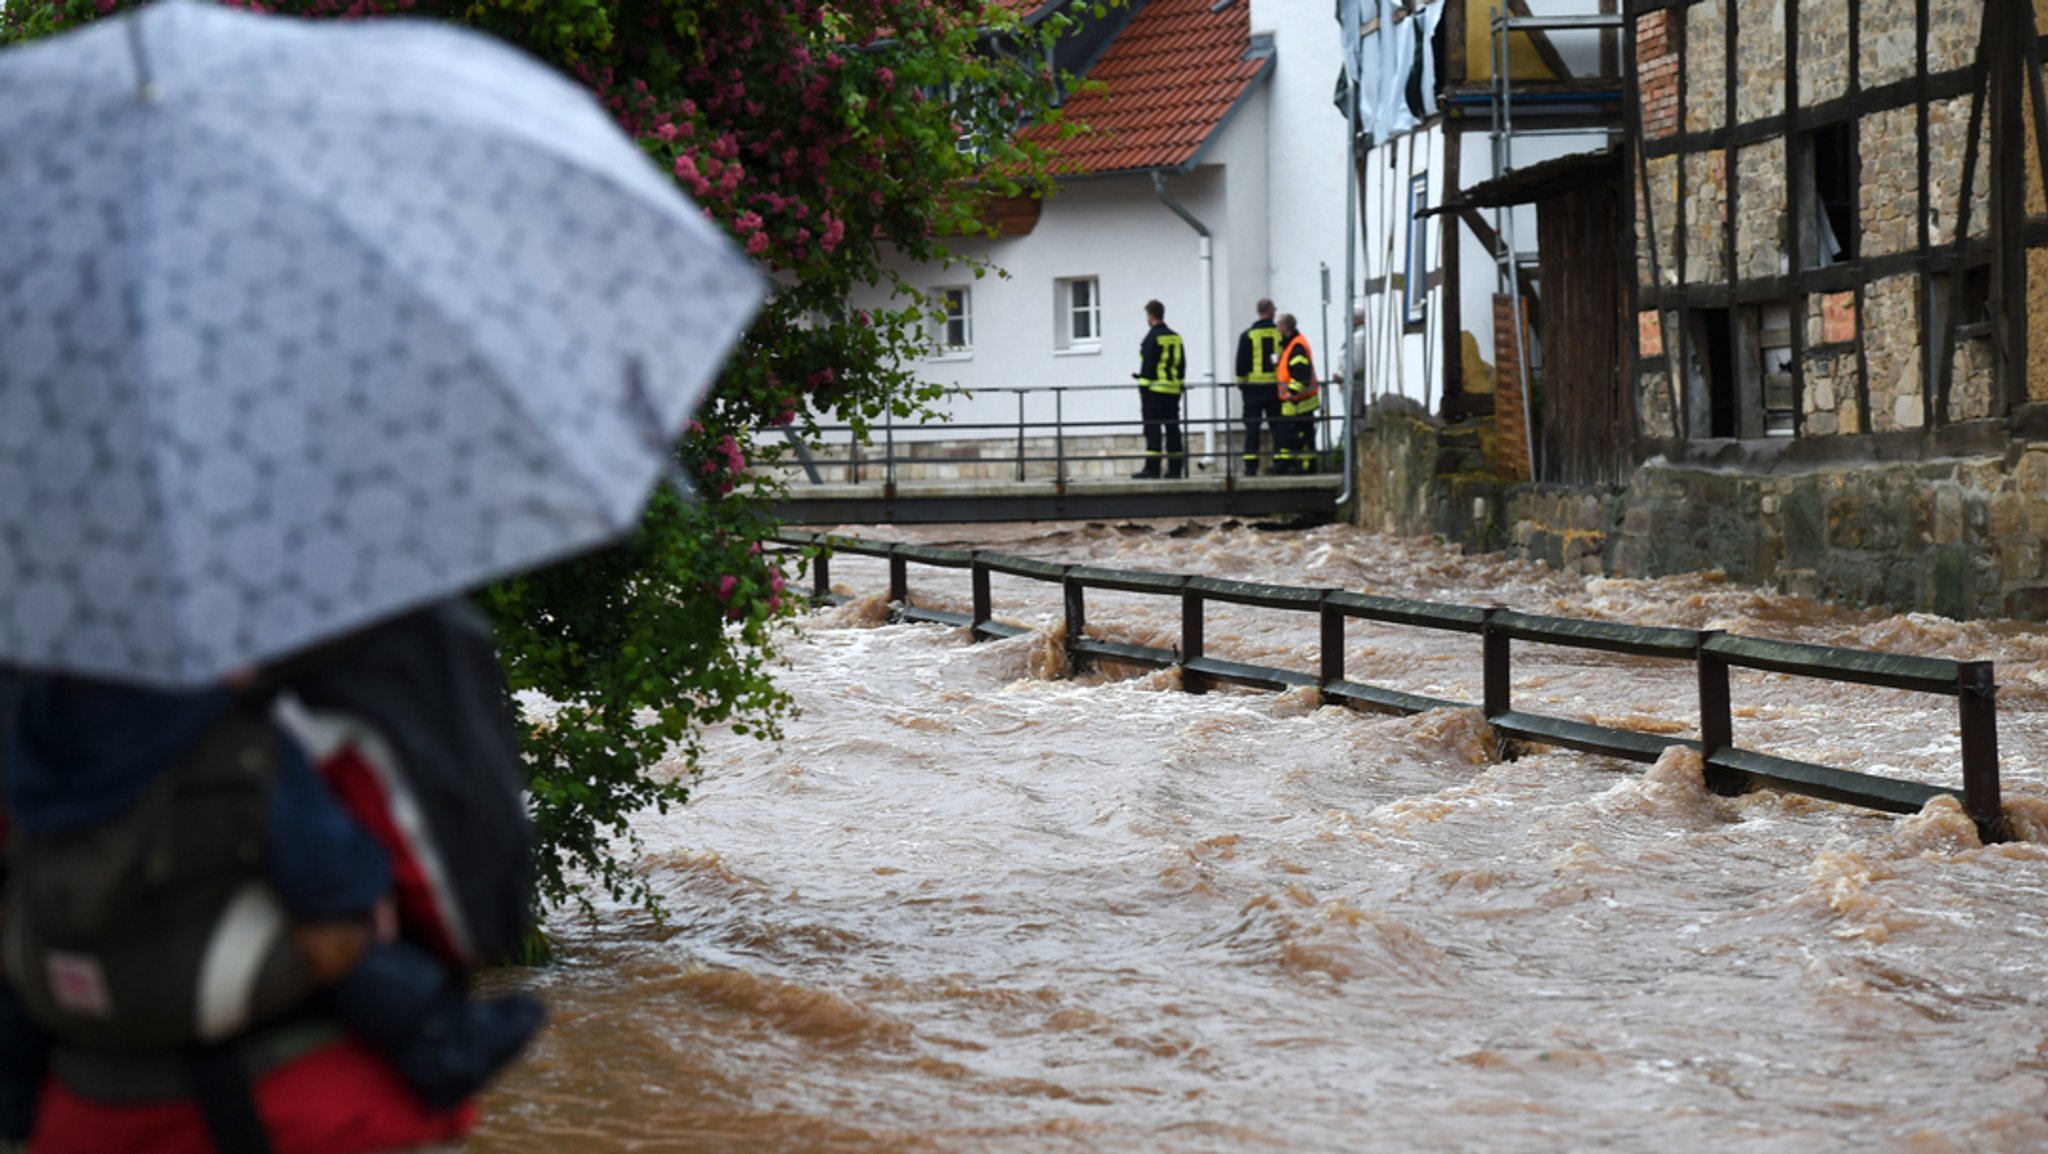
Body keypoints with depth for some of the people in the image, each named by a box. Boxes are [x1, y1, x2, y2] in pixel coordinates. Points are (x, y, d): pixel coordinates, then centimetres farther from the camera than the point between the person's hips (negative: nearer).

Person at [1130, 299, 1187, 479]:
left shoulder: (1153, 337, -10)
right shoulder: (1176, 337, 14)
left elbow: (1148, 364, -14)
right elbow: (1182, 363, 16)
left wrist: (1143, 386, -10)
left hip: (1155, 390, -7)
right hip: (1173, 389, 7)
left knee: (1153, 429, -7)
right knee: (1172, 428, 9)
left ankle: (1152, 468, -11)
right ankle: (1175, 468, 9)